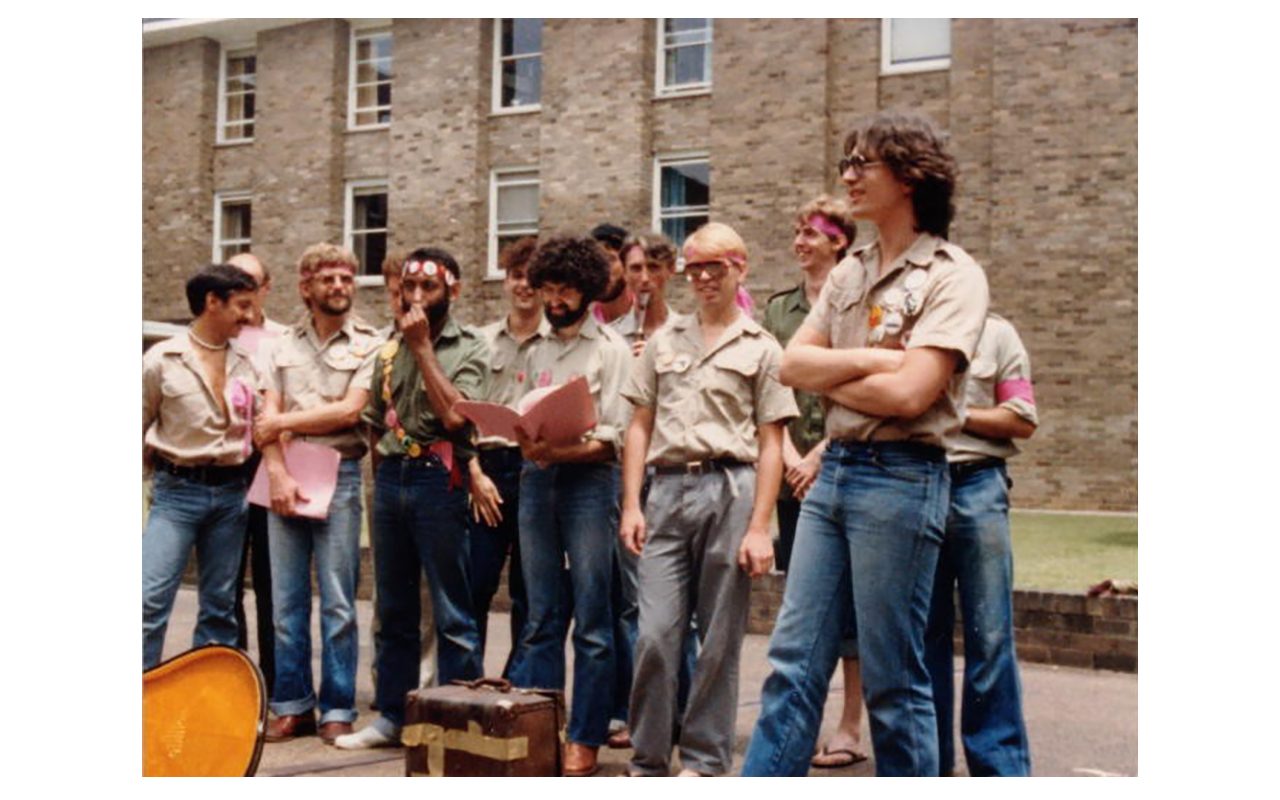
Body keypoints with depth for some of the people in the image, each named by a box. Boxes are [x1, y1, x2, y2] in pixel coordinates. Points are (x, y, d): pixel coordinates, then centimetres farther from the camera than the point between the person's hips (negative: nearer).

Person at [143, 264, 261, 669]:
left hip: (231, 493, 4)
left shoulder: (247, 363, 6)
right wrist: (168, 468, 5)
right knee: (152, 600, -10)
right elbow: (140, 428, 3)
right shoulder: (162, 360, -5)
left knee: (220, 605, 9)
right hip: (177, 491, -4)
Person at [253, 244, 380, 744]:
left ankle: (337, 710, 7)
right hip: (283, 477, 3)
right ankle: (291, 707, 13)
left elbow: (349, 411, -7)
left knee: (338, 601, -1)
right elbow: (268, 417, 5)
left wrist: (283, 421, -2)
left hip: (339, 475, -3)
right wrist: (278, 473, -9)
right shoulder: (283, 346, 14)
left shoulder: (368, 346, 5)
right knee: (286, 600, 5)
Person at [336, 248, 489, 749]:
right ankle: (391, 716, 23)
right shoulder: (389, 348, 13)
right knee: (393, 609, 13)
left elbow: (454, 414, -18)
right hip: (390, 477, 6)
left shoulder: (468, 348, -3)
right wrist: (386, 473, 10)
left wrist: (422, 346, -14)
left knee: (452, 613, -1)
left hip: (438, 478, -5)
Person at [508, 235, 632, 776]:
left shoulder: (611, 349, 0)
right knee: (541, 619, 8)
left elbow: (614, 440, -8)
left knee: (591, 621, -3)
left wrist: (559, 451, -21)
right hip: (536, 481, 5)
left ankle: (584, 740, 4)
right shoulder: (537, 352, 18)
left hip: (588, 479, -5)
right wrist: (528, 447, -2)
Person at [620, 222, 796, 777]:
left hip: (730, 489, -2)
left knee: (719, 639, 4)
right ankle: (647, 761, 11)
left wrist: (759, 527, -6)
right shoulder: (664, 342, 15)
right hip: (668, 488, 2)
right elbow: (639, 427, 13)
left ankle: (705, 760, 17)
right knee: (654, 633, -1)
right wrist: (631, 505, 3)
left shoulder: (760, 348, 6)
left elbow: (770, 445, 1)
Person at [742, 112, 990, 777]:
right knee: (794, 661, 8)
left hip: (900, 478, -7)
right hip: (832, 471, 7)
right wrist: (868, 359, -9)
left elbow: (907, 393, -18)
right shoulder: (848, 273, 14)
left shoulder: (952, 275, -8)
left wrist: (829, 378, -3)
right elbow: (792, 364, 5)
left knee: (894, 681, 3)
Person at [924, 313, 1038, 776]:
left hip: (976, 487, -2)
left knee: (990, 637, -2)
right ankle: (930, 762, 21)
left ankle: (1001, 768, 7)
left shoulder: (995, 333, 6)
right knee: (923, 634, 9)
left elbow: (1023, 421, 1)